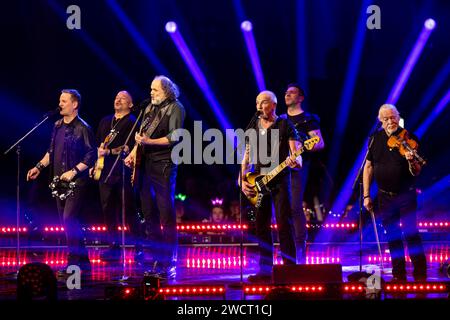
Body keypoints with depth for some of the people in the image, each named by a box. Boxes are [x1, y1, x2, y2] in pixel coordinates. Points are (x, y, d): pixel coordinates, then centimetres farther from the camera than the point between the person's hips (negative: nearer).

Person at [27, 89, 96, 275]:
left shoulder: (82, 128, -11)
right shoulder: (58, 126, 12)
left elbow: (91, 156, -13)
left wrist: (74, 172, -18)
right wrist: (39, 166, 13)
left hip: (76, 182, -8)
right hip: (60, 182, 8)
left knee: (69, 219, -16)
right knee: (67, 222, 8)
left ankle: (74, 262, -10)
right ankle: (83, 262, 15)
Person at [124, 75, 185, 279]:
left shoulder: (175, 108, -3)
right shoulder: (150, 108, 19)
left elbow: (174, 137, -13)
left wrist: (149, 142, -20)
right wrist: (133, 153, 9)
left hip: (163, 165, -8)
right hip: (145, 164, 8)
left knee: (166, 213, -7)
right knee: (149, 212, 8)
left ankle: (169, 263, -4)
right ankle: (157, 259, 15)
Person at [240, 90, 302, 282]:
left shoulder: (285, 125, -1)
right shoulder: (253, 128, 13)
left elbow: (296, 155, -6)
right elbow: (247, 156, 14)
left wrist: (295, 162, -30)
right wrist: (243, 179, 0)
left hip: (280, 179, -5)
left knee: (284, 223, -9)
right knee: (261, 226, 3)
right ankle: (265, 270, 8)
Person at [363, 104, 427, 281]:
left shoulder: (408, 138, -7)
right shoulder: (376, 139, 2)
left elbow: (417, 172, -8)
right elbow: (368, 167, 7)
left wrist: (411, 161, -31)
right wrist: (366, 195, 4)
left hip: (406, 195, -3)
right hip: (385, 196, 3)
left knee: (411, 234, -7)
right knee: (392, 236, 9)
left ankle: (420, 275, 0)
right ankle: (399, 275, 19)